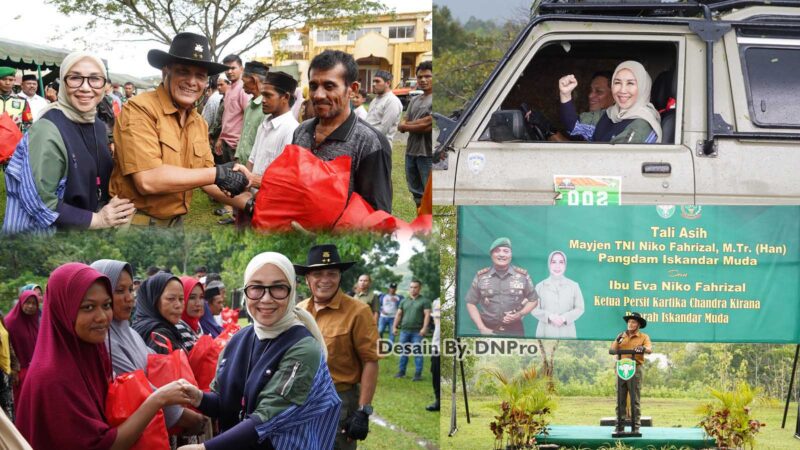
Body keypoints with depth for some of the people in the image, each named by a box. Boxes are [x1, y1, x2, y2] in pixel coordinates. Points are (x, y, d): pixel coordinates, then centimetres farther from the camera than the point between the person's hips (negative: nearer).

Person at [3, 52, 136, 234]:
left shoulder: (98, 126, 2)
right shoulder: (48, 130, -21)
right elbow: (40, 202, -25)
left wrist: (116, 208, -5)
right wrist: (96, 220, -19)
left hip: (88, 235, 7)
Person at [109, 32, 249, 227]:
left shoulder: (199, 123, 8)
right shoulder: (140, 109, -16)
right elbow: (147, 180, -25)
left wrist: (246, 202, -5)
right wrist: (217, 174, -21)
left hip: (175, 222, 7)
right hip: (137, 223, -7)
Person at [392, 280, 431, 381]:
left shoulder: (424, 301, 2)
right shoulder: (404, 301, 16)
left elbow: (427, 315, -5)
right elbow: (398, 314, 15)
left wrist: (424, 328, -15)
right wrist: (395, 326, 6)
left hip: (417, 332, -4)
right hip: (404, 330, 4)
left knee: (417, 353, -4)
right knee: (403, 352, 6)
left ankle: (418, 374, -1)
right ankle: (401, 371, 14)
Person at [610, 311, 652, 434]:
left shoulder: (643, 337, 8)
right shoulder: (621, 335, 17)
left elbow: (649, 349, -9)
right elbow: (613, 350, 9)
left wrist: (643, 348, -31)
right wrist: (618, 340, -8)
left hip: (635, 369, -3)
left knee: (635, 400, -3)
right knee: (620, 400, 2)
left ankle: (636, 426, -2)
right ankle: (619, 426, 4)